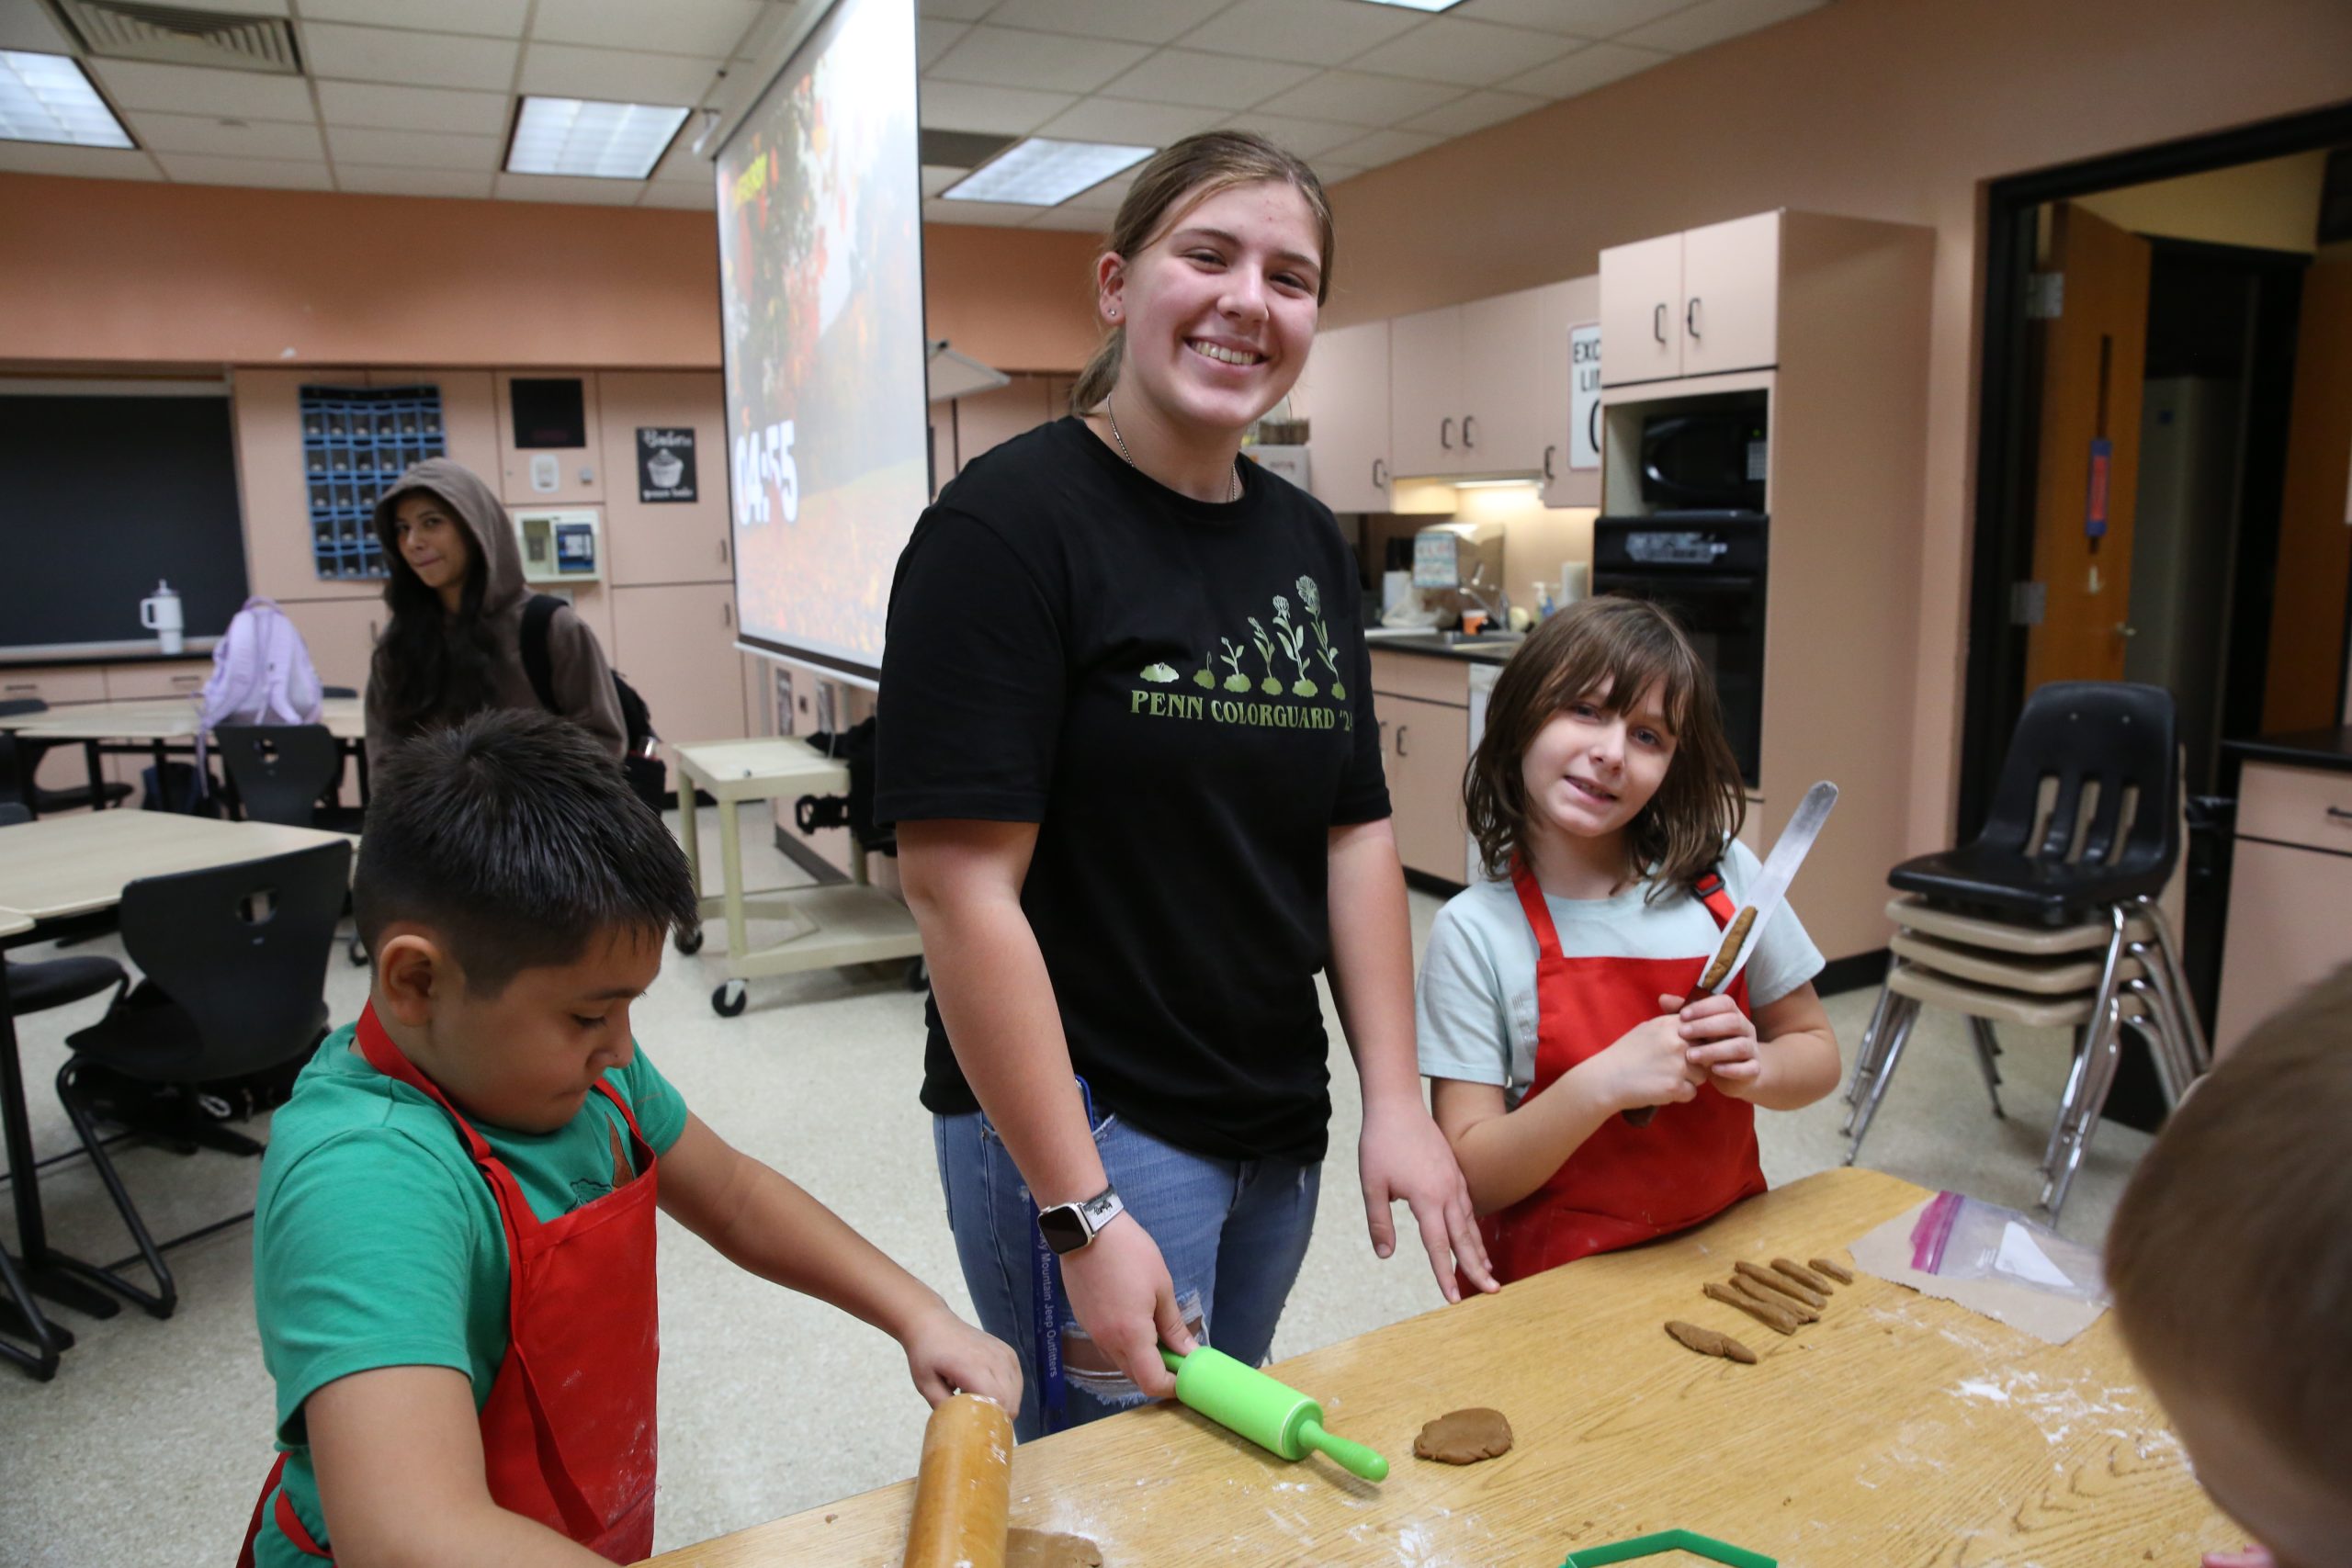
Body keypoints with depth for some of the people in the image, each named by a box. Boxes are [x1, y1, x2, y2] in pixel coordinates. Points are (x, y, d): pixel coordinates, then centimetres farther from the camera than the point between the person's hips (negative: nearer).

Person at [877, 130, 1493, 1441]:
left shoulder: (1310, 544, 5)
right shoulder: (1009, 524, -16)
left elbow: (1356, 830, 7)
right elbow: (962, 888, -21)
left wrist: (1396, 1101, 1)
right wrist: (1084, 1217, -21)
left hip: (1280, 1125, 7)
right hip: (1079, 1125, -7)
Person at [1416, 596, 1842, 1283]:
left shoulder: (1724, 877, -1)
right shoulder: (1474, 934, -10)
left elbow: (1817, 1053, 12)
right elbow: (1471, 1179, -10)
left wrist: (1750, 1068, -10)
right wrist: (1603, 1083, -24)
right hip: (1554, 1279, -3)